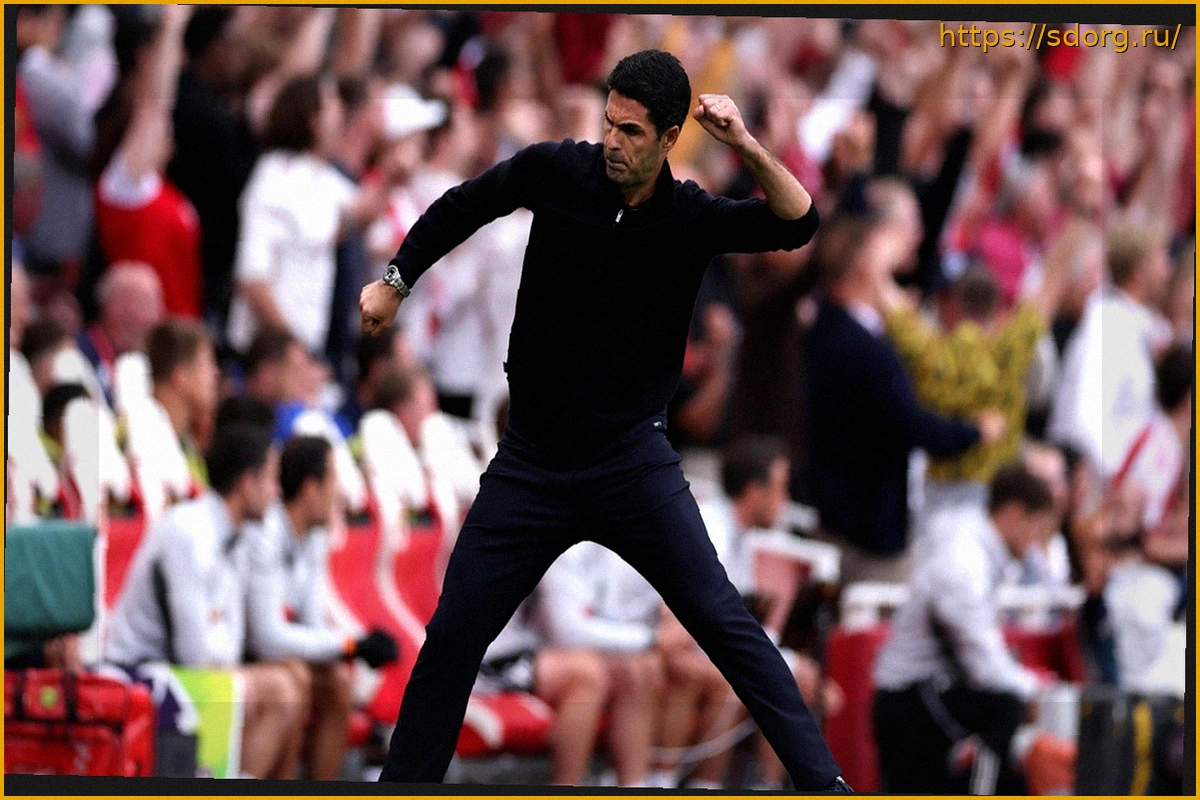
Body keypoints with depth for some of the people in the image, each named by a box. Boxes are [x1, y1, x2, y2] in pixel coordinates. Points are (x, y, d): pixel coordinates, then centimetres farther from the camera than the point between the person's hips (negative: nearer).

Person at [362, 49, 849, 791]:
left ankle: (822, 779, -5)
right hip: (531, 464, 2)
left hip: (633, 461, -1)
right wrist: (395, 280, 9)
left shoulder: (693, 217, -8)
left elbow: (798, 223, -20)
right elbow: (462, 207, 11)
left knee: (723, 621, -8)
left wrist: (749, 147, -32)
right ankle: (402, 785, 16)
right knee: (454, 636, 2)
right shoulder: (556, 171, -7)